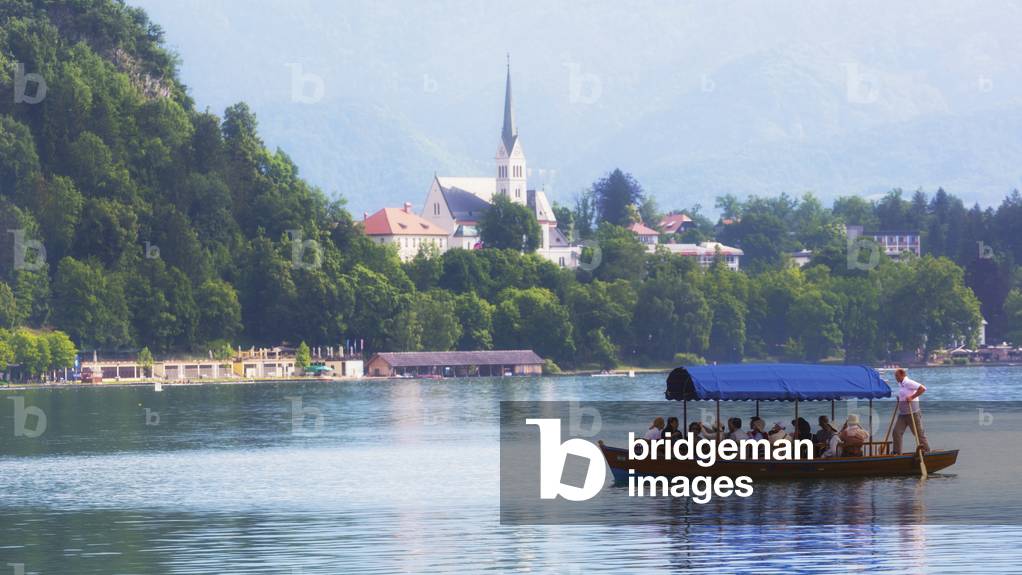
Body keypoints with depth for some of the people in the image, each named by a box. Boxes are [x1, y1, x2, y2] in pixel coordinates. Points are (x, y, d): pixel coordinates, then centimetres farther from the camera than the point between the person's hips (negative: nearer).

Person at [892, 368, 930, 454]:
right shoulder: (900, 384, 13)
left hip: (912, 413, -9)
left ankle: (926, 451, 11)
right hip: (902, 414, 9)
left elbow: (923, 388, -26)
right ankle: (897, 453, 6)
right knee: (897, 432, 1)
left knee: (919, 433, 1)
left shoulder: (908, 383, -16)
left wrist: (912, 397, -24)